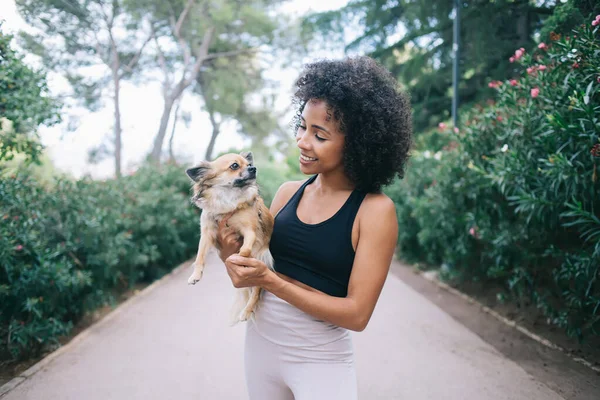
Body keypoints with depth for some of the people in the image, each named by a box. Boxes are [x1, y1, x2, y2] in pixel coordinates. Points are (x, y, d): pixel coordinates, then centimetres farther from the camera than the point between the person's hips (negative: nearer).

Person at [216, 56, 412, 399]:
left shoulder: (375, 210, -16)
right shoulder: (288, 192, -3)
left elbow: (356, 314, -18)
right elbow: (255, 276, 6)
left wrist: (270, 280, -22)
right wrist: (232, 255, -15)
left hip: (321, 360, -5)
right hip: (260, 343, 5)